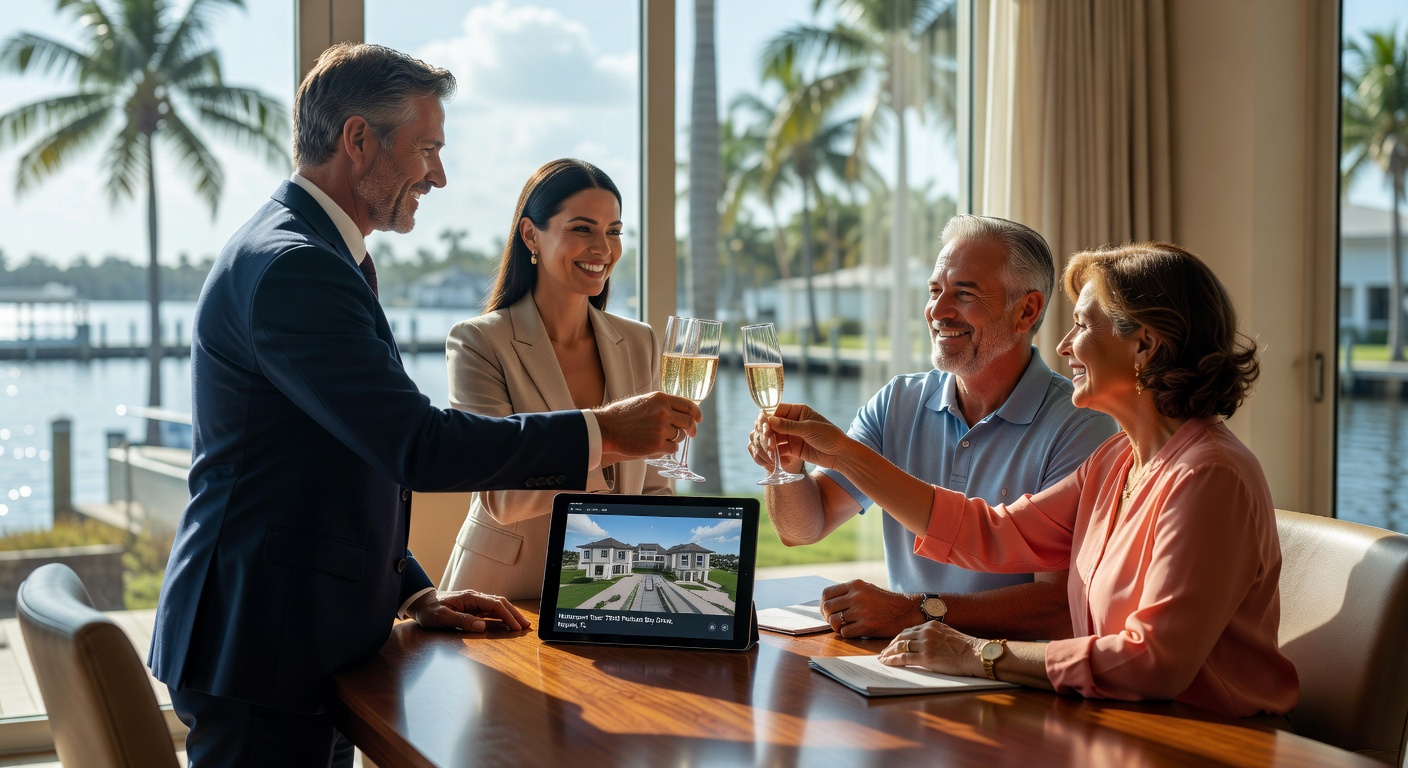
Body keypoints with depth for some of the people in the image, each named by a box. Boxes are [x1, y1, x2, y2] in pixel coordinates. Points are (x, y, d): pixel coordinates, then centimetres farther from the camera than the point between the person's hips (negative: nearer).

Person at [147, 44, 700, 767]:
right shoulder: (291, 267, -19)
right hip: (263, 657, -10)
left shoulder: (302, 253, 16)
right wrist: (603, 431, -19)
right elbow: (419, 446, -26)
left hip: (304, 641, 10)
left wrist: (414, 593, 11)